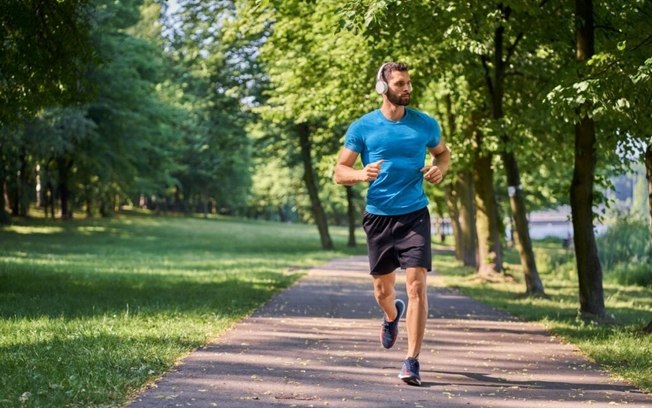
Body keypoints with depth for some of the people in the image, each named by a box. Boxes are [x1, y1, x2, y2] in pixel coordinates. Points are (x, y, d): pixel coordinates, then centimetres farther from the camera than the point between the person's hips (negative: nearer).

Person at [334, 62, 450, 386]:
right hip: (378, 216, 1)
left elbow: (442, 152, 20)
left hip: (415, 216, -1)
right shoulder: (363, 127, -1)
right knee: (382, 290, 13)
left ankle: (412, 361, -9)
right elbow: (339, 172, 1)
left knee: (417, 285, -14)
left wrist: (440, 169, -3)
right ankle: (392, 315, 50)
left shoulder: (425, 124, 2)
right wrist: (361, 174, -21)